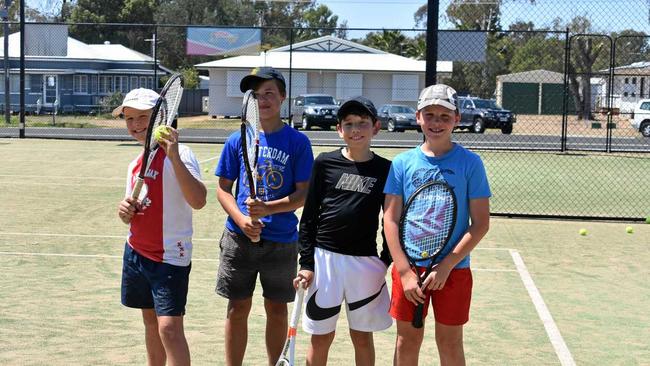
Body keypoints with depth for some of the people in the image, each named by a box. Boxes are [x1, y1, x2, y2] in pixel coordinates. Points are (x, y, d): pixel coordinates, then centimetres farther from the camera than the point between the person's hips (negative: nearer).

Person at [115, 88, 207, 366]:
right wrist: (125, 211, -4)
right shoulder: (136, 164, 10)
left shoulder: (177, 155, -15)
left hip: (170, 257, -8)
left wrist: (174, 155, -39)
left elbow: (198, 201, -31)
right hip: (136, 253, 8)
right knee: (150, 322, 16)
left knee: (169, 327, -15)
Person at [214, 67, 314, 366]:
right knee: (238, 309, 8)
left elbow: (303, 194, -5)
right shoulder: (237, 140, 3)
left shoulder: (297, 142, -2)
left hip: (282, 241, -1)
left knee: (277, 309, 10)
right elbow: (223, 189, 5)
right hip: (239, 238, 1)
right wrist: (242, 220, -13)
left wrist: (269, 208, -22)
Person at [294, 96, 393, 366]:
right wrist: (306, 263, -3)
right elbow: (308, 217, 2)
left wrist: (385, 262, 1)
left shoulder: (385, 169, 2)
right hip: (325, 257, 0)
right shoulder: (324, 163, 0)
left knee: (362, 336, 12)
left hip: (365, 262, 1)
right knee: (321, 337, 8)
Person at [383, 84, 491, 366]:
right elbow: (390, 220, 0)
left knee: (450, 343, 8)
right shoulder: (402, 163, 1)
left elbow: (481, 223, -5)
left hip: (454, 269, -1)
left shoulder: (470, 163, -3)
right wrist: (405, 272, -10)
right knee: (407, 341, 10)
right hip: (409, 267, 1)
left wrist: (447, 265, -14)